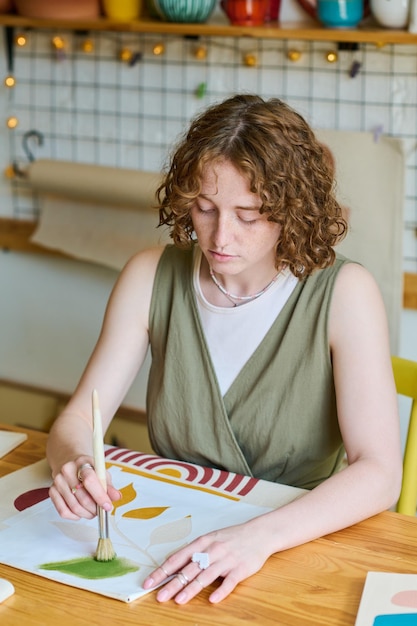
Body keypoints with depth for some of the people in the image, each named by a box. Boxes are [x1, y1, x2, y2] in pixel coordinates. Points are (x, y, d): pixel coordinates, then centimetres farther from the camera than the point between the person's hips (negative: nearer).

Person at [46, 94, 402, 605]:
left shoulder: (343, 293, -11)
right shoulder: (151, 276, -1)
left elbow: (379, 473, -18)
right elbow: (79, 416, -1)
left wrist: (261, 535, -33)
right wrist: (74, 463, -25)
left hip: (302, 544, -2)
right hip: (168, 538, 3)